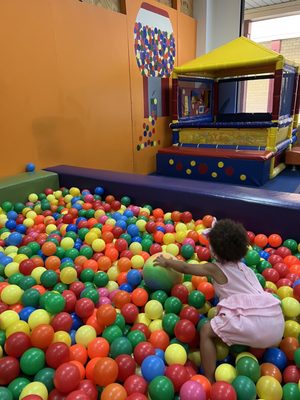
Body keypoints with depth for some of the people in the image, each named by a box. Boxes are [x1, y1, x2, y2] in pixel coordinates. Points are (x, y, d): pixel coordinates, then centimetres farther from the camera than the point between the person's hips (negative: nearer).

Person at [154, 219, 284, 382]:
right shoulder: (244, 268, 19)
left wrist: (166, 262, 29)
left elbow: (185, 267, 13)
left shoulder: (215, 269, 2)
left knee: (206, 331, 6)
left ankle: (210, 382, 6)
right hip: (278, 324, 7)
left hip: (255, 324, -7)